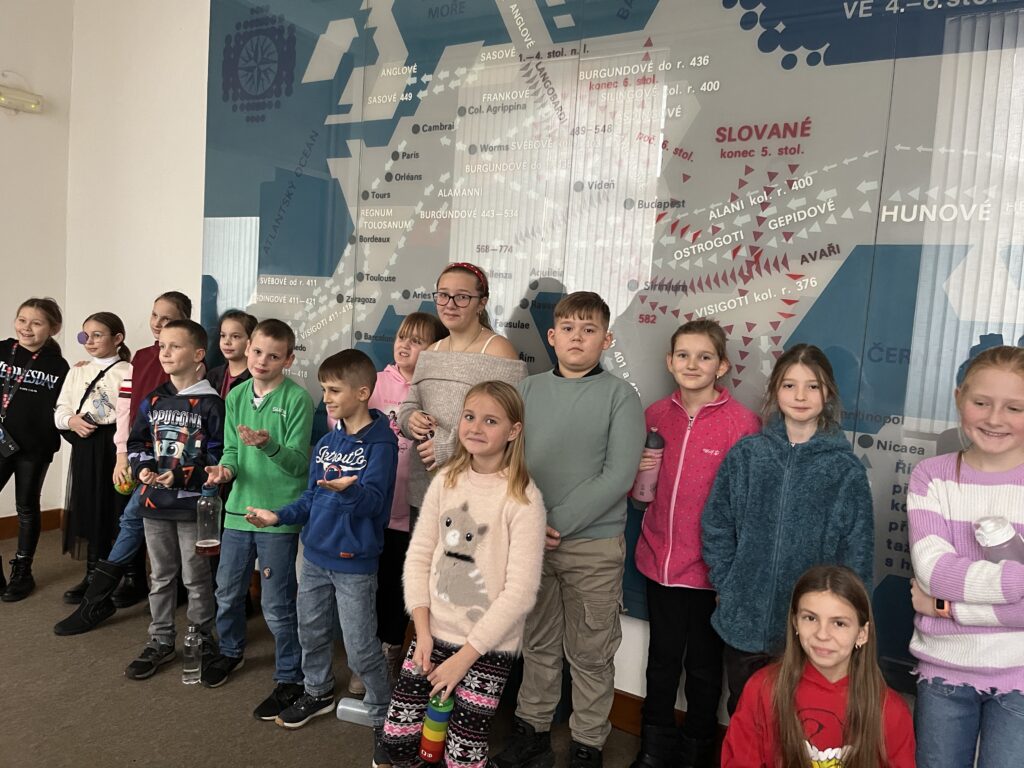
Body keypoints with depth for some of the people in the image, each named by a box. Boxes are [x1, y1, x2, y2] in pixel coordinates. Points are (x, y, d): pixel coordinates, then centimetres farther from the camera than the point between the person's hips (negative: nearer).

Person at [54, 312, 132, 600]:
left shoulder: (128, 372, -6)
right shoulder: (77, 371, 15)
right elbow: (60, 410, 14)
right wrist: (72, 420, -9)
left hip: (114, 447, -5)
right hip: (85, 449, 6)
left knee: (118, 511, -1)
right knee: (90, 510, 11)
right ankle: (93, 575, 24)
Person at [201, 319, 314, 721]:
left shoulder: (298, 399, -12)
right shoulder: (236, 396, 5)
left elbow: (299, 462, -15)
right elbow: (231, 450, 8)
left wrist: (269, 445, -32)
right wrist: (227, 468, -13)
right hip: (238, 510, 6)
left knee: (277, 605, 2)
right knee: (227, 592, 21)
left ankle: (290, 678, 21)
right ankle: (230, 651, 47)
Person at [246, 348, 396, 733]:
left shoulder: (380, 442, -16)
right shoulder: (326, 442, 6)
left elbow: (372, 501, -27)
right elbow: (311, 497, 12)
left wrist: (348, 490, -47)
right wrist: (279, 516, -2)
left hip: (354, 561, -7)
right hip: (315, 553, 7)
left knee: (360, 648, 2)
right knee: (311, 632, 22)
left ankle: (381, 715, 22)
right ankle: (318, 692, 45)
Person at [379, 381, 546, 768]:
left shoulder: (523, 498, -15)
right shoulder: (446, 481, 0)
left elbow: (520, 591, -16)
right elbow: (419, 556, 3)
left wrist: (466, 654, -13)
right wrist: (423, 630, -5)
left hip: (488, 647, -4)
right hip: (433, 634, 4)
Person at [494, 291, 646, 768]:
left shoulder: (620, 396, -4)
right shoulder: (528, 391, 5)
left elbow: (618, 476, -12)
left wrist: (558, 523, -15)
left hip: (594, 545, -2)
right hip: (530, 539, 3)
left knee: (591, 653, 9)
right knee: (538, 643, 16)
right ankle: (532, 727, 33)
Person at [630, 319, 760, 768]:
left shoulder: (740, 422, -13)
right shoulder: (656, 415, 1)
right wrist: (644, 475, -9)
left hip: (708, 569, -3)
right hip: (658, 560, 4)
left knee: (703, 665, 16)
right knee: (661, 657, 19)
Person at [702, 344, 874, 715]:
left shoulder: (845, 468, -6)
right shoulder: (746, 454, -2)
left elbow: (857, 548, -3)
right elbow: (716, 525, 3)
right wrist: (726, 584, -2)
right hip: (744, 620, 2)